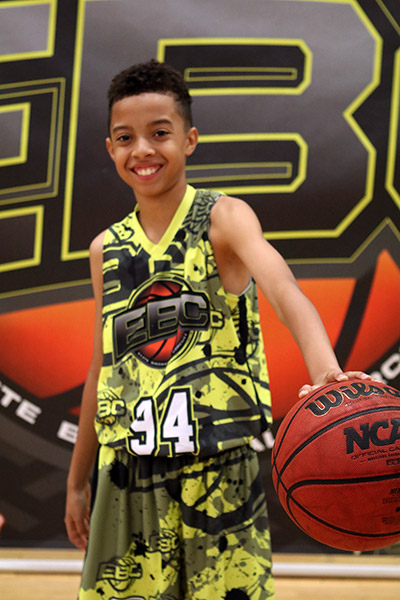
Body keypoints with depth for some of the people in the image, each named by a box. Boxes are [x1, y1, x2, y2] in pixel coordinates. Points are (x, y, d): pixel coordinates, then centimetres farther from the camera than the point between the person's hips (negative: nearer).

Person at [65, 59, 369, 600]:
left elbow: (283, 290, -24)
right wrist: (77, 481, 20)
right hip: (127, 476, 4)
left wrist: (326, 371, -44)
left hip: (215, 469, -4)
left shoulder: (222, 219, -4)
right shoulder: (107, 250, 10)